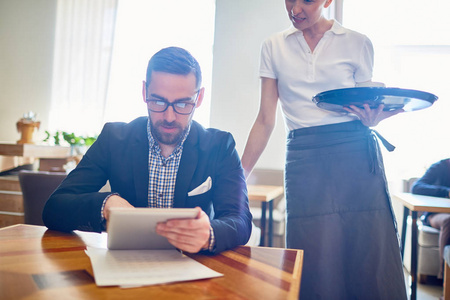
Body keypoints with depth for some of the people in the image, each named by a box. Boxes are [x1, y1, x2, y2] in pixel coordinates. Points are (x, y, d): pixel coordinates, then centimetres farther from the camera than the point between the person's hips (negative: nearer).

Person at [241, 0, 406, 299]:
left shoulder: (358, 44, 8)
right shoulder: (274, 47, 11)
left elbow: (367, 109, 12)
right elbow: (266, 120, 9)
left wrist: (371, 118, -13)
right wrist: (238, 175, 2)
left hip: (356, 154, 0)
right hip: (303, 159, 1)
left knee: (370, 255, -4)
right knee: (316, 266, -2)